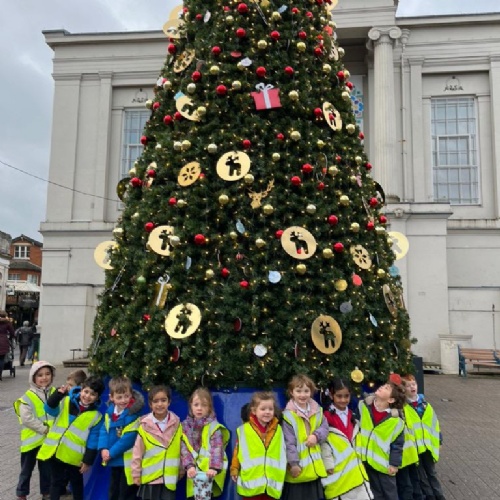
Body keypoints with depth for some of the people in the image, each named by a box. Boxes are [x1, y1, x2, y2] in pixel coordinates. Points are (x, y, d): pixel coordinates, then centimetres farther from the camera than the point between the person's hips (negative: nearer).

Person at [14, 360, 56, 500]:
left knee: (47, 469, 17)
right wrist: (44, 429, -21)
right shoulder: (28, 397, -15)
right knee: (27, 469, 13)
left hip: (49, 439, 3)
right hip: (32, 439, -3)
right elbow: (27, 418, -22)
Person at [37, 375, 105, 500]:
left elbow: (93, 442, -7)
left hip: (74, 456, -1)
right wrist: (58, 394, -30)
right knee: (57, 481, 14)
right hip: (55, 450, 1)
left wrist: (88, 461, -6)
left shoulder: (96, 416, -9)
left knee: (76, 482, 18)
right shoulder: (66, 402, -4)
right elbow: (50, 409, -16)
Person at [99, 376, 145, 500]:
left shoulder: (134, 414, -22)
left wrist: (111, 453, -19)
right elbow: (104, 431, 3)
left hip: (128, 461, -7)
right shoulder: (110, 411, 0)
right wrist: (103, 449, -13)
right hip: (114, 461, 7)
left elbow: (128, 438, -24)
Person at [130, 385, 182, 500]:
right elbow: (138, 451, -2)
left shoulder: (176, 424, -4)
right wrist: (136, 473, 1)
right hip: (150, 475, 0)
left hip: (170, 476, 0)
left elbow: (182, 448, 5)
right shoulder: (145, 425, -9)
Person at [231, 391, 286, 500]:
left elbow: (282, 453, 10)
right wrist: (234, 469, 5)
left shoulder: (278, 429, 3)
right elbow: (238, 451, -1)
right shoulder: (244, 430, -9)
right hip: (250, 480, -3)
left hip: (271, 482, 3)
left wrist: (282, 472, 13)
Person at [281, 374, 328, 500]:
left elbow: (325, 428, 5)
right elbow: (289, 442, -14)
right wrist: (293, 463, -16)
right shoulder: (288, 414, -13)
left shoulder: (317, 411, 5)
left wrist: (317, 436, -16)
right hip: (298, 467, -5)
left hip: (314, 466, 5)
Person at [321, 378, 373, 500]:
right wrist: (329, 466, -15)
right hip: (338, 473, -6)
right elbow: (324, 444, -12)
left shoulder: (353, 417, 12)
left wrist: (360, 457, 11)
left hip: (356, 471, 6)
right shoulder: (326, 418, -10)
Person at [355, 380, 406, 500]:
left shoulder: (396, 420, -13)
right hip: (364, 460, 3)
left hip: (383, 464, -2)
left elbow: (397, 444, -7)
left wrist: (394, 463, -8)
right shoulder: (363, 406, -7)